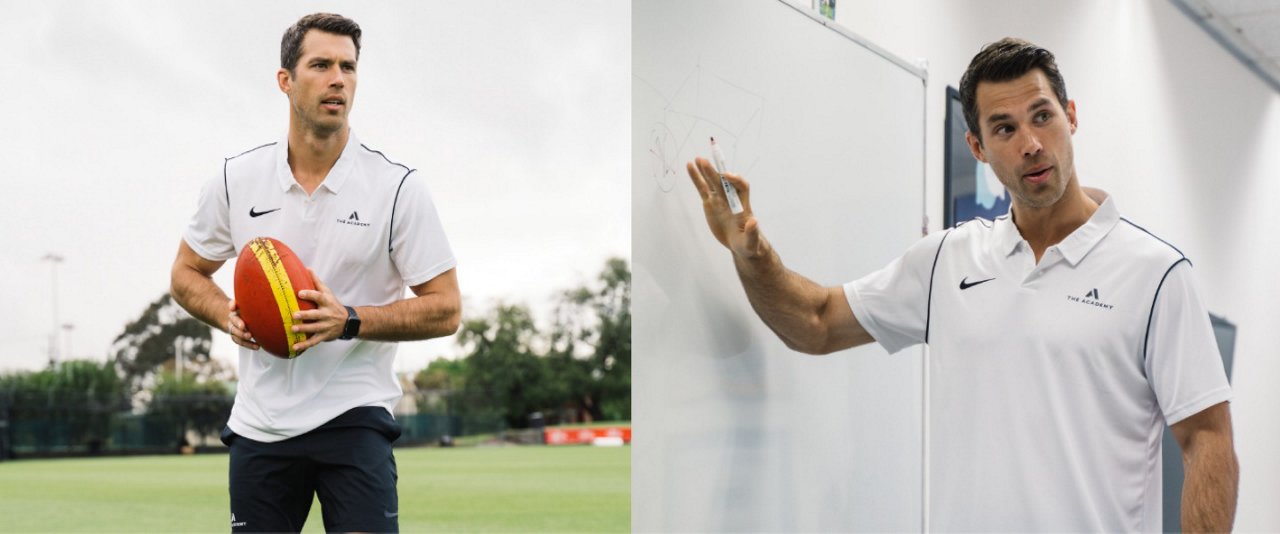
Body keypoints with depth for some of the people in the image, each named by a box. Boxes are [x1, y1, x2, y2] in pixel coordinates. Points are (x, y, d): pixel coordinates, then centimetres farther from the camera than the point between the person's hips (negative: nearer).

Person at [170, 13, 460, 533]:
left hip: (353, 417, -3)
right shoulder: (236, 179, 3)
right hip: (258, 425, 3)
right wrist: (229, 315, -6)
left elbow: (445, 309, -5)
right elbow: (186, 273, 16)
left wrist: (350, 320, -19)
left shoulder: (397, 187, -6)